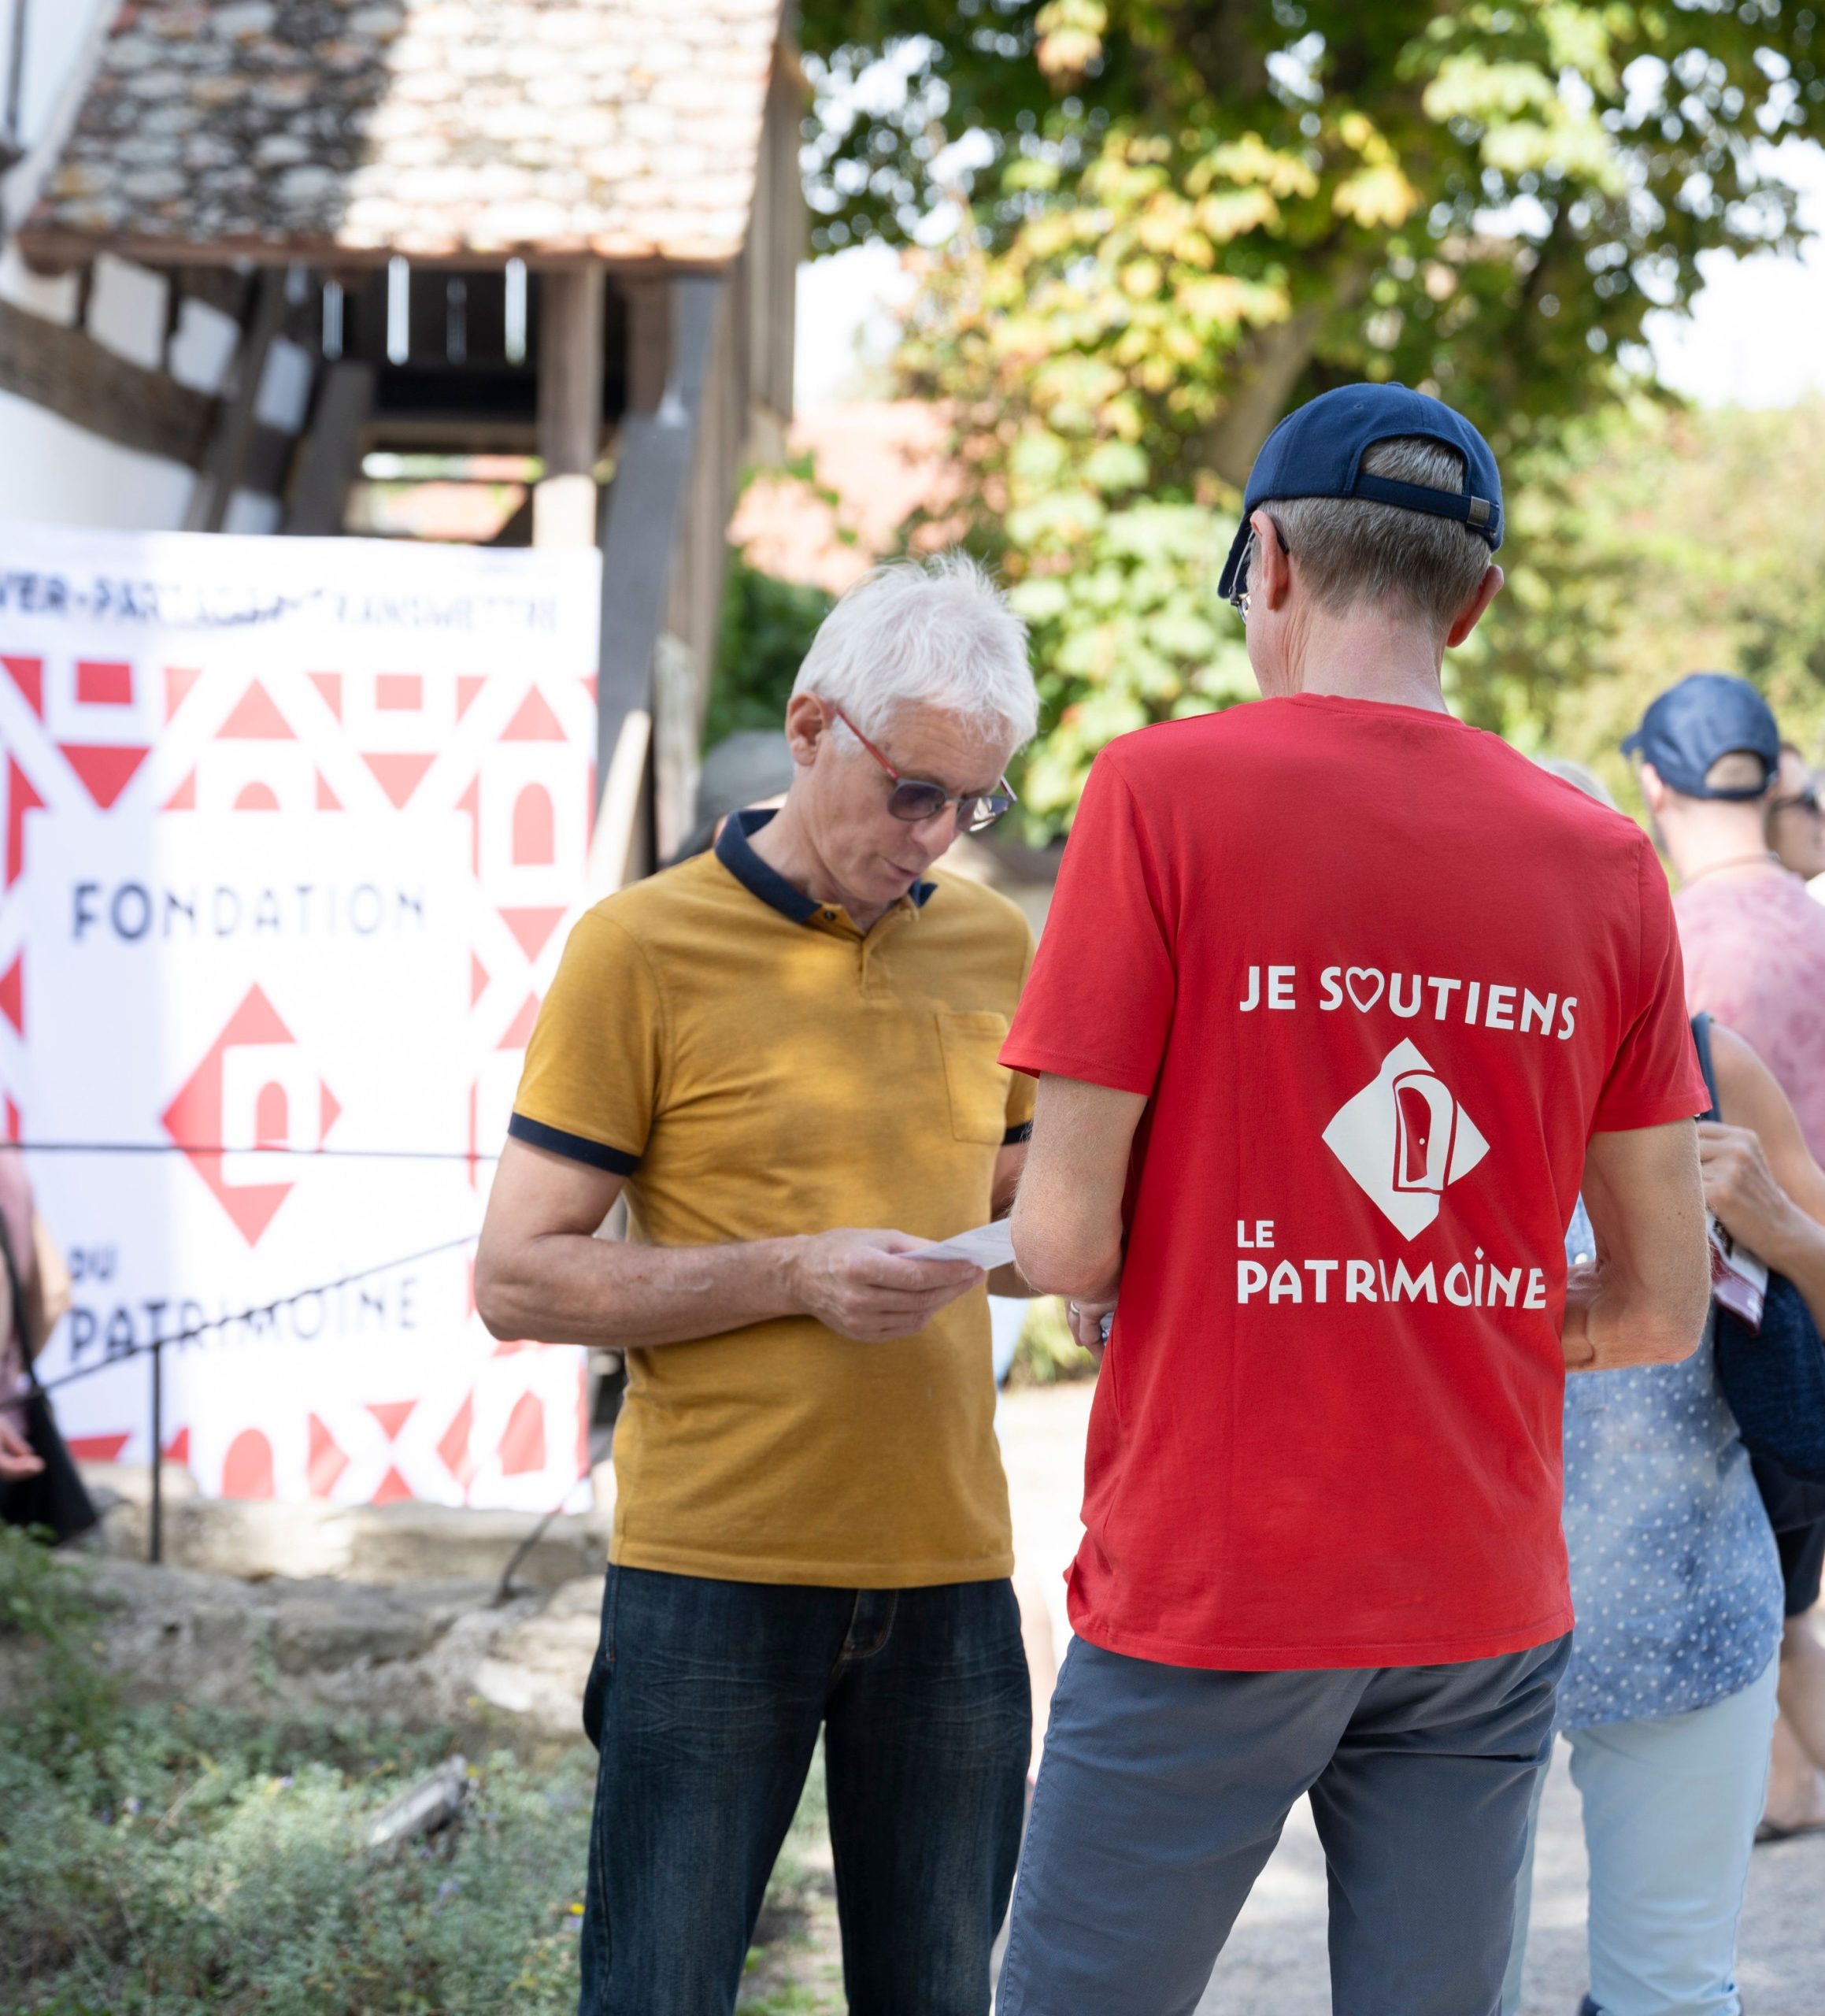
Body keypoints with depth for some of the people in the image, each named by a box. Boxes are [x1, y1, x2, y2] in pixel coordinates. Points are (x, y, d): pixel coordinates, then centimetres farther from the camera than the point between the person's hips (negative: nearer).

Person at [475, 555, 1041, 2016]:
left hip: (948, 1570, 4)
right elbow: (518, 1279, -7)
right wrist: (795, 1275, -18)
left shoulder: (992, 945, 10)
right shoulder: (643, 948, -5)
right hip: (715, 1572, -4)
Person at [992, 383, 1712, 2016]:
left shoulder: (1164, 791, -8)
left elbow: (1065, 1241, -11)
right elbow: (1664, 1310, 7)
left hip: (1208, 1588, -4)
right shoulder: (1606, 862, 3)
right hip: (1485, 1605, 4)